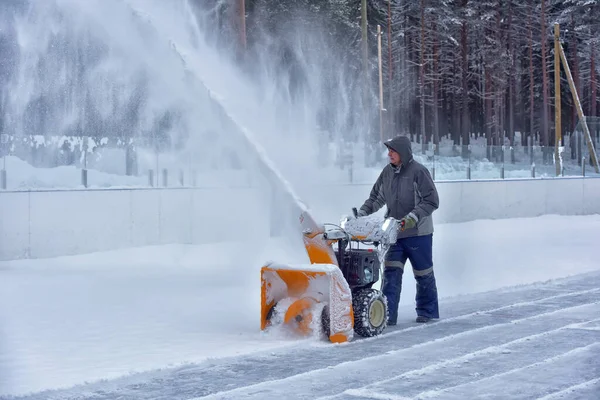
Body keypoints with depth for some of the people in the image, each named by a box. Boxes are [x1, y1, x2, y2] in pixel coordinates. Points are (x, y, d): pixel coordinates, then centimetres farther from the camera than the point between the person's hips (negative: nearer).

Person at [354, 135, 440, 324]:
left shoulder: (418, 171, -13)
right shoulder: (387, 172, 5)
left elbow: (432, 201, -14)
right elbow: (376, 198, 15)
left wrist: (412, 218, -22)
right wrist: (362, 213, 0)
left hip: (418, 233, -5)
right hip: (395, 233, 5)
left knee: (423, 273, 9)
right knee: (391, 272, -4)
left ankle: (427, 311, 24)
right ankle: (387, 314, -6)